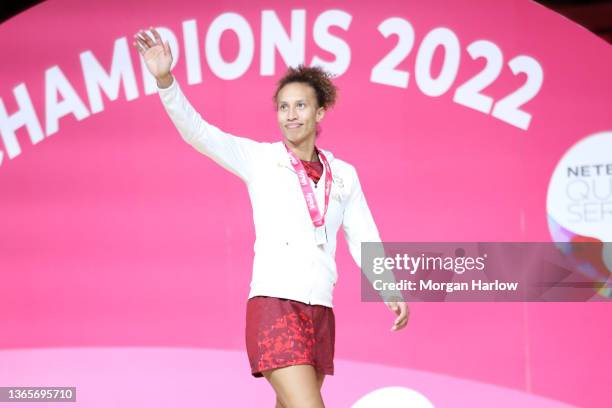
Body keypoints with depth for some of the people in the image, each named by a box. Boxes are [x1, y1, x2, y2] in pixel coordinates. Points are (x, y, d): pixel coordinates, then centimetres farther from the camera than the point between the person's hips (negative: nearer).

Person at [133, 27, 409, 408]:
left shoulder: (344, 175, 13)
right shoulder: (260, 159, 3)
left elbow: (365, 241, 13)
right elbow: (196, 131, -8)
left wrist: (392, 293, 0)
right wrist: (165, 79, -23)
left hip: (320, 313, 5)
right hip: (274, 305, -5)